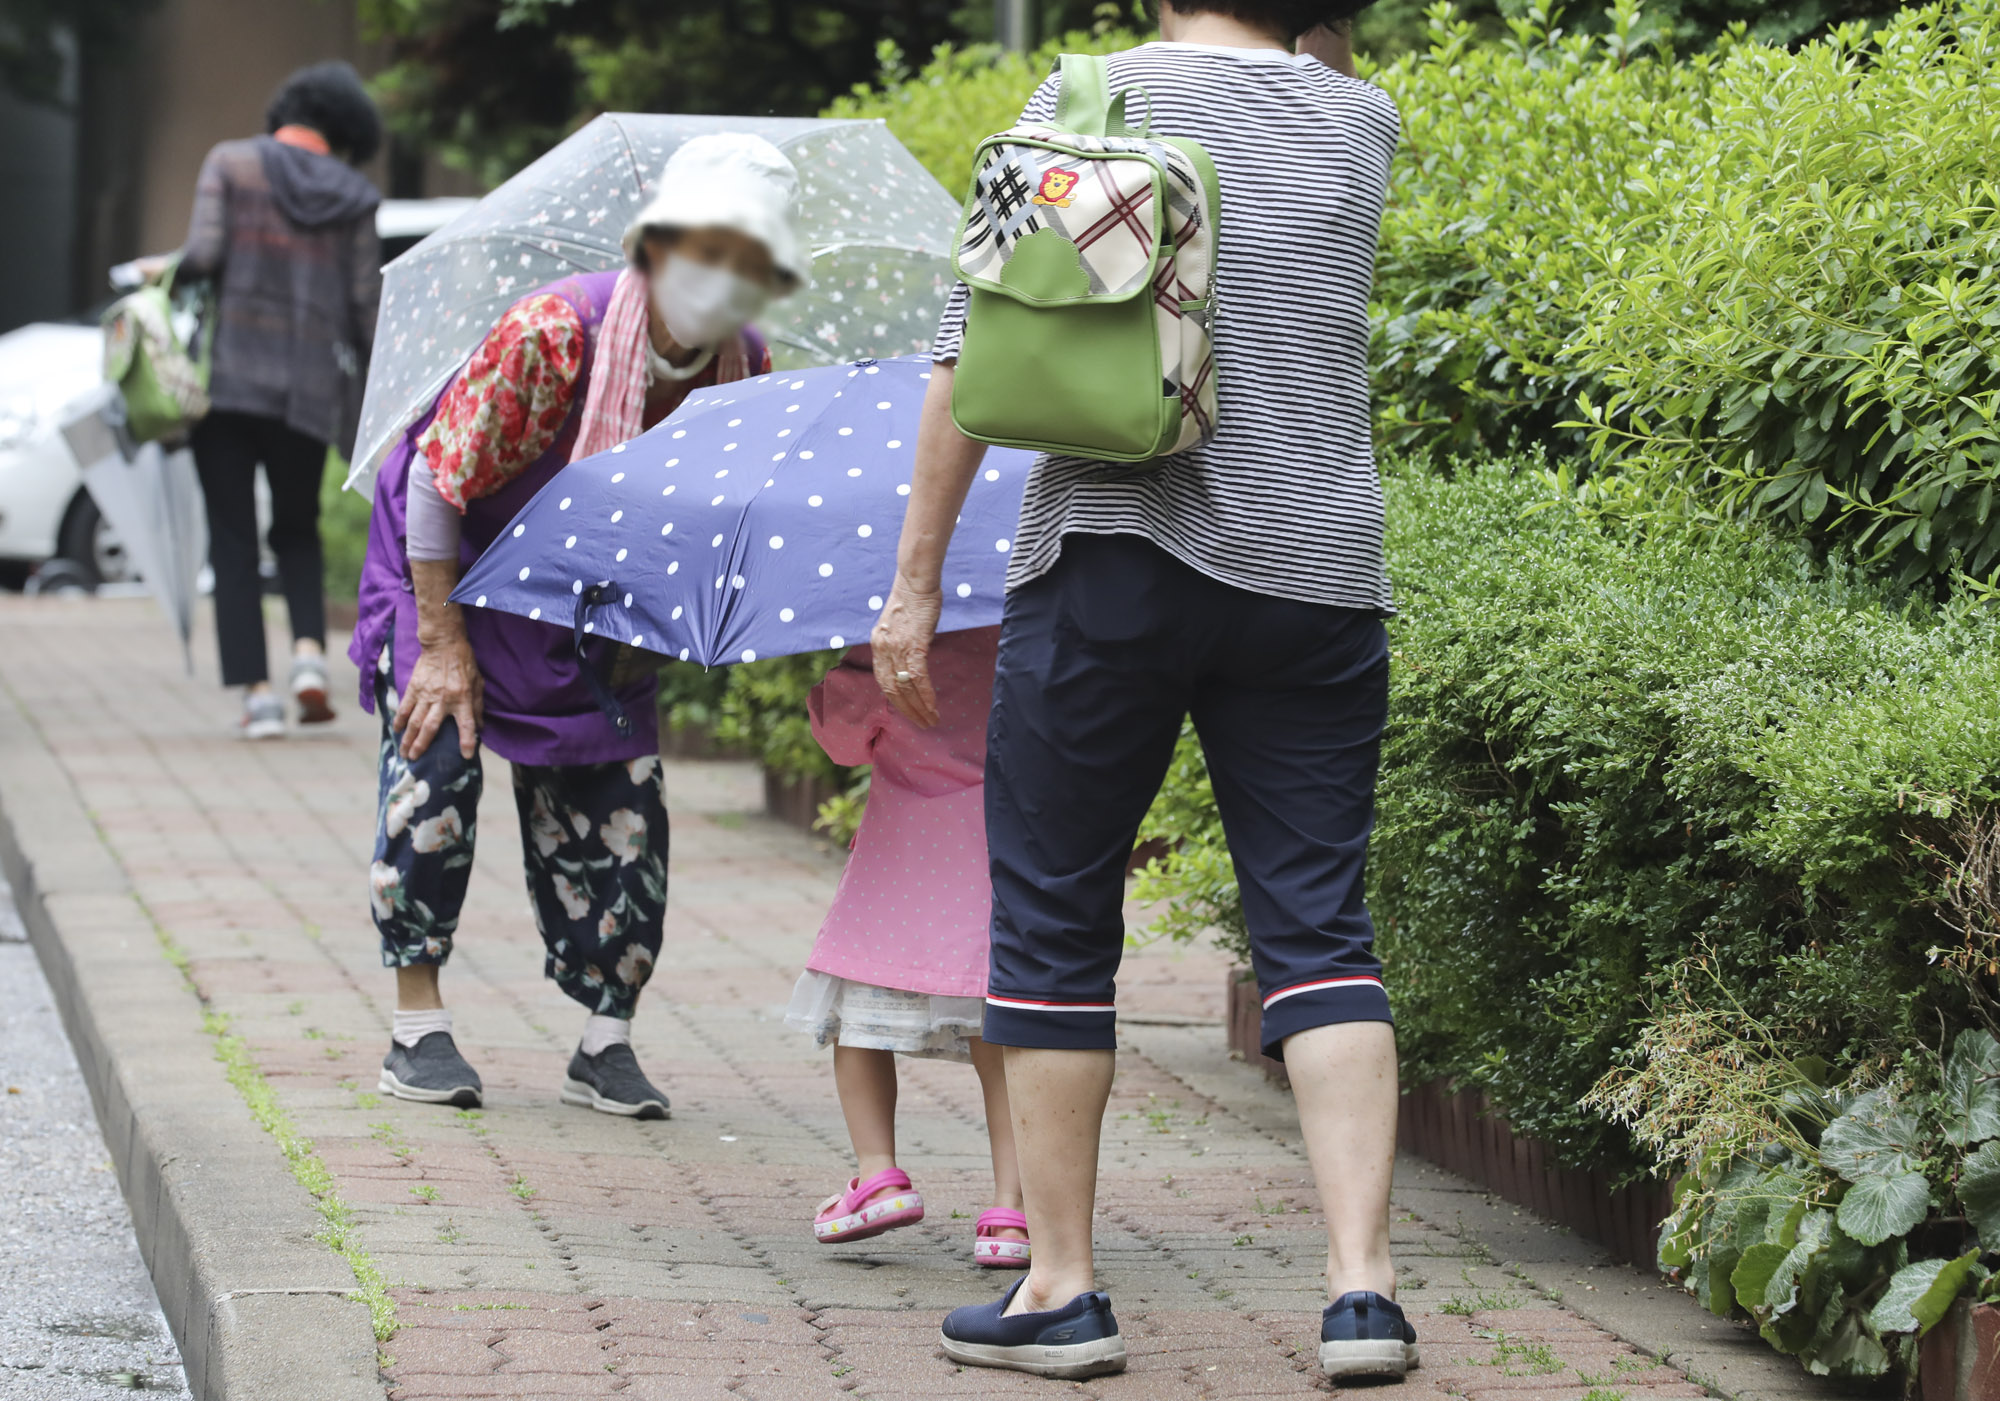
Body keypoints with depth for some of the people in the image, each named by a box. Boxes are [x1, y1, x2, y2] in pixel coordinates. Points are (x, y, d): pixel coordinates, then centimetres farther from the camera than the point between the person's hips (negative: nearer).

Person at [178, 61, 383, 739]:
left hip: (227, 377, -2)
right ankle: (309, 651, -5)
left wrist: (166, 273, 9)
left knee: (232, 540, 5)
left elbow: (204, 252, -12)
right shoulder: (352, 198, 4)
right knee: (297, 531, 19)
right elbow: (365, 306, 3)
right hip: (310, 389, 2)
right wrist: (378, 392, 15)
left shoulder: (230, 162, 0)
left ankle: (256, 690, -5)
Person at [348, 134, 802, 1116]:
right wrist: (444, 644, -23)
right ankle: (419, 1027, -8)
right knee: (436, 756, -17)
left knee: (620, 799, -4)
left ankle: (606, 1044, 4)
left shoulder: (746, 371, -15)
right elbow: (440, 476, -24)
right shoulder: (551, 332, -32)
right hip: (454, 561, -4)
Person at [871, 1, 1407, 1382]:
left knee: (1055, 919, 7)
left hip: (1111, 563, -2)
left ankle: (1062, 1289, 10)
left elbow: (975, 350, -2)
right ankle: (1362, 1284, -5)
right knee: (1320, 930, 5)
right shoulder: (1362, 122, 9)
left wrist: (917, 579, 1)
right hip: (1317, 577, 2)